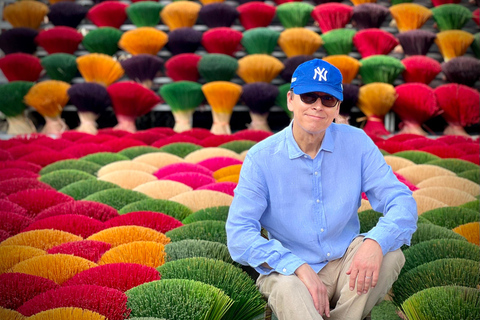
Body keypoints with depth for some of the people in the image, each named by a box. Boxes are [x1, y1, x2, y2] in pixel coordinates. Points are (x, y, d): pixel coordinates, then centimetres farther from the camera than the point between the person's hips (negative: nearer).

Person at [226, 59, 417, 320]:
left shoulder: (357, 144, -2)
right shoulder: (261, 158, -9)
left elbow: (402, 202, -8)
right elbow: (239, 235, -15)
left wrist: (376, 242, -31)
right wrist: (300, 268, -28)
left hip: (346, 267, 4)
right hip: (290, 271, -3)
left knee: (390, 254, -26)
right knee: (287, 290, -37)